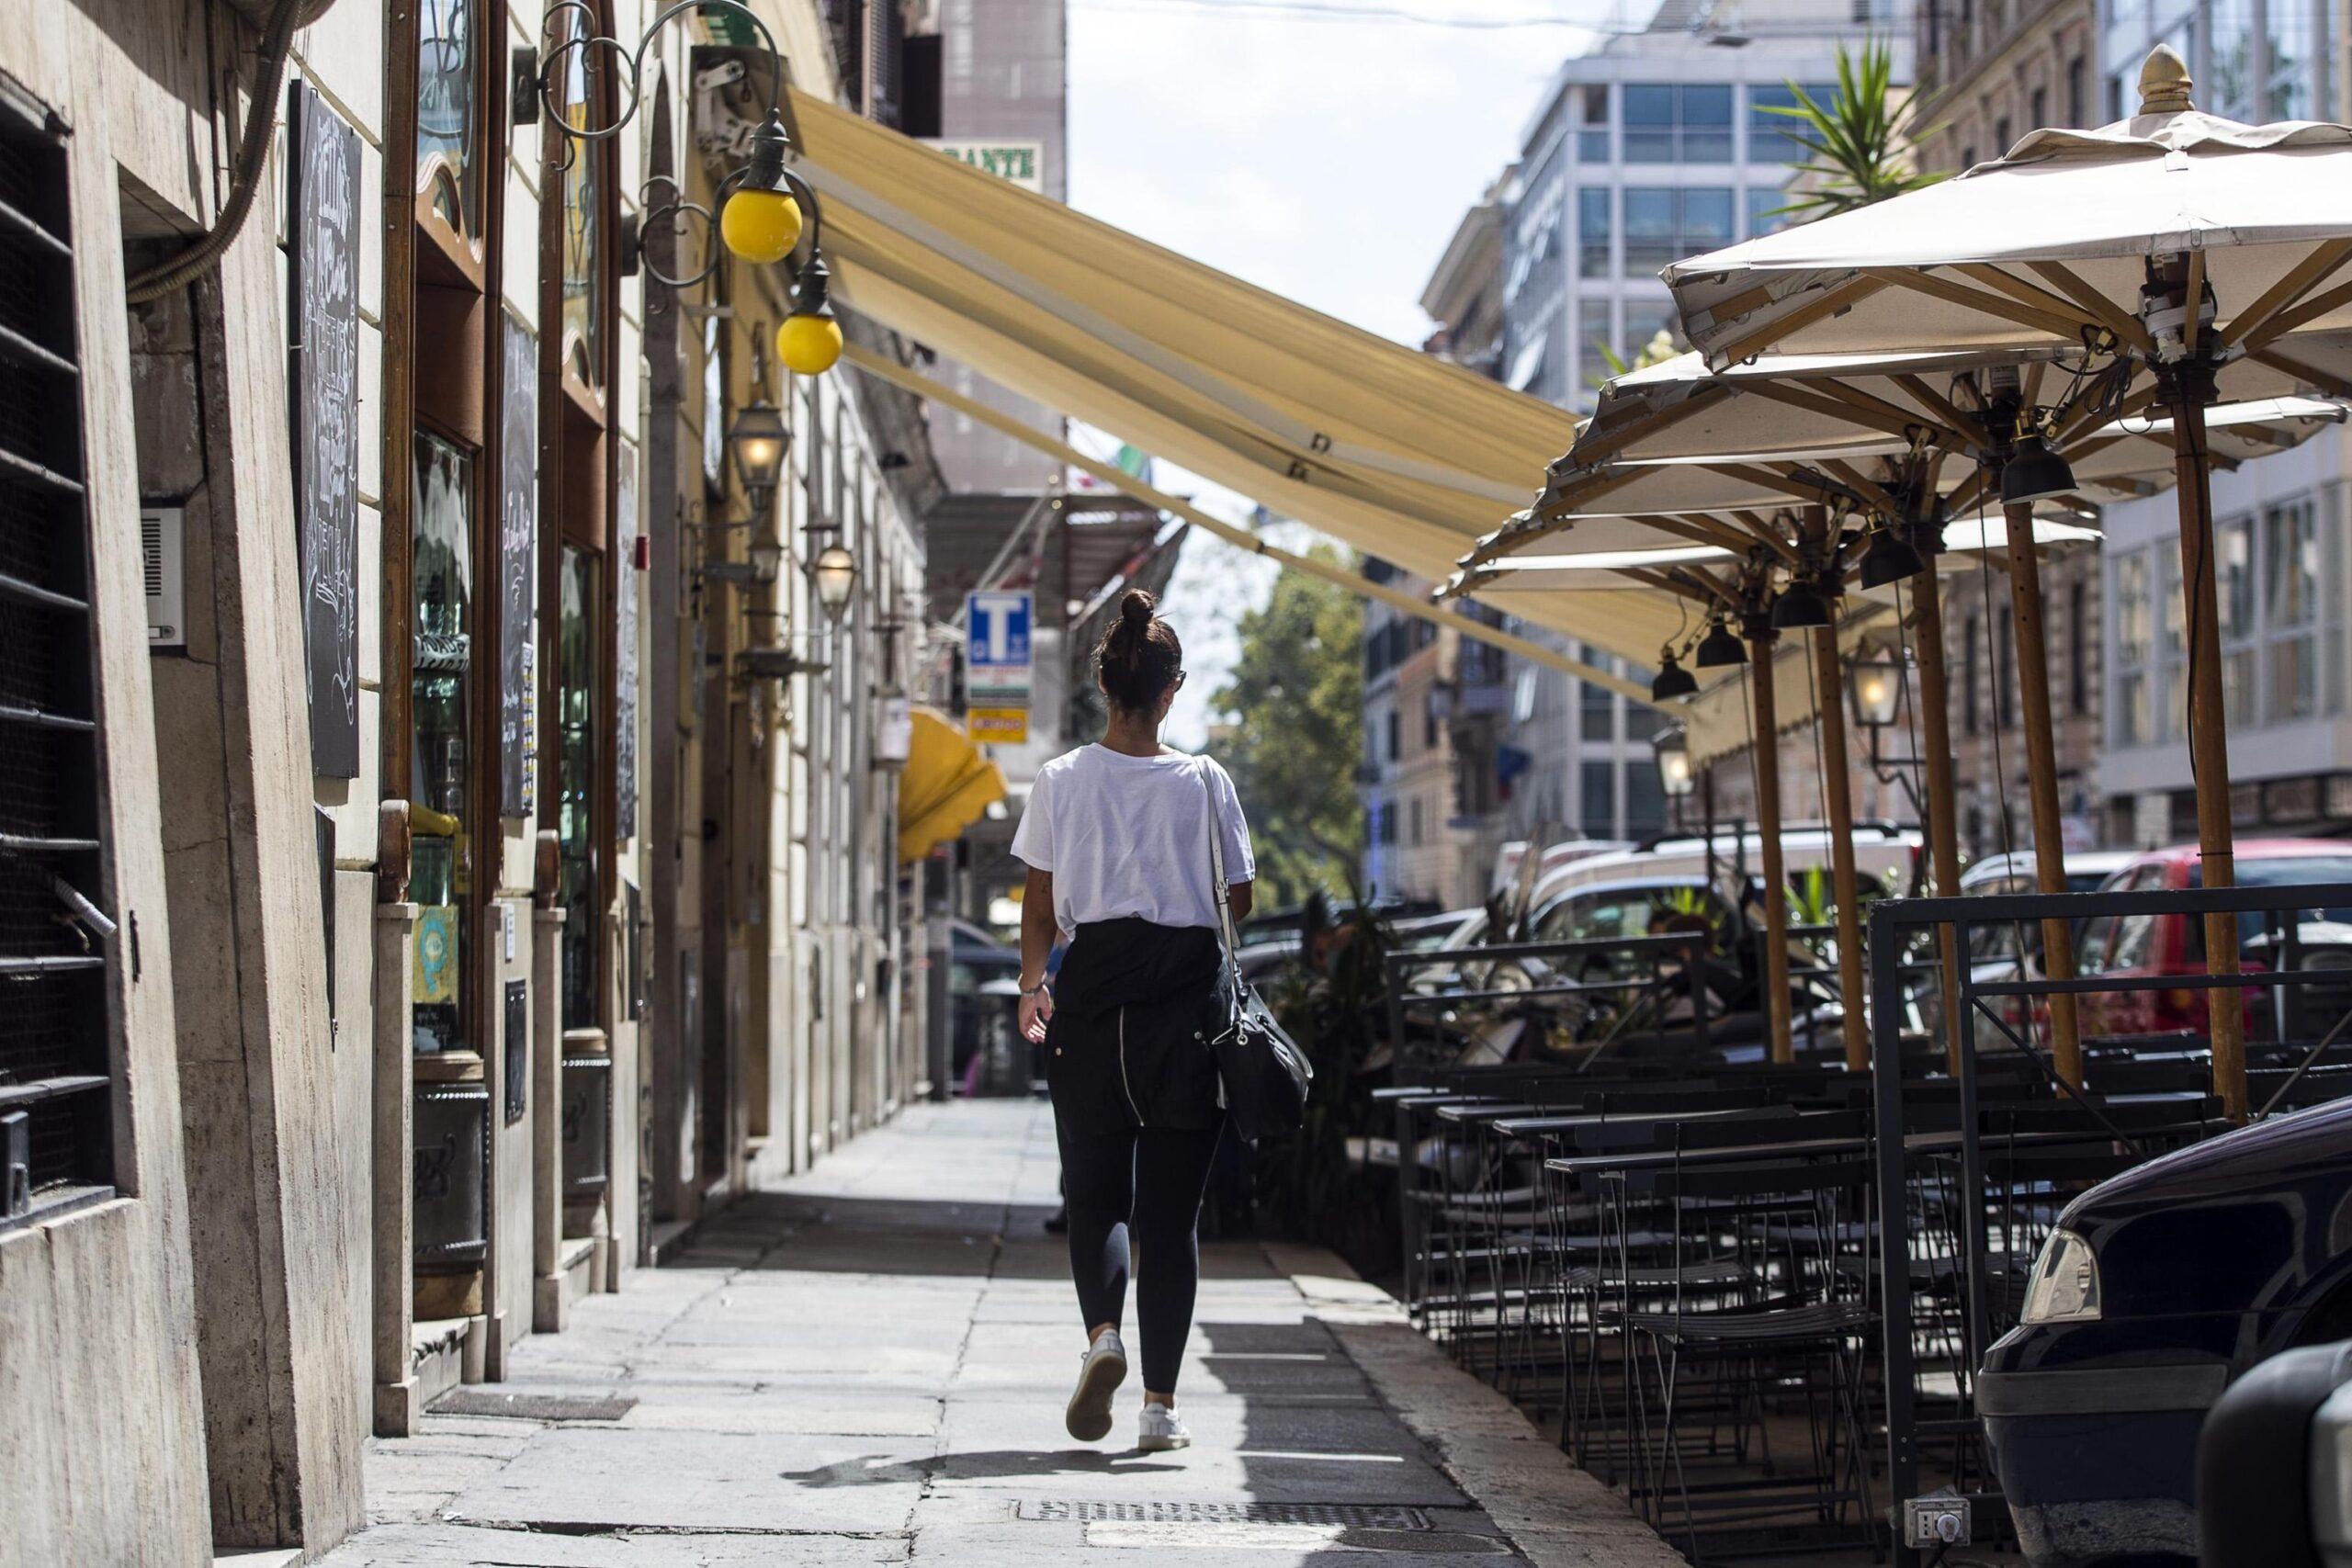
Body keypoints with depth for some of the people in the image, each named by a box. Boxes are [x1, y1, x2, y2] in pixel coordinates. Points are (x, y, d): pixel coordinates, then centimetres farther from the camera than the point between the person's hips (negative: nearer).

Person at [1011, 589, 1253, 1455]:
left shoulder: (1061, 781, -1)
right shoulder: (1204, 782, -1)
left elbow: (1039, 907, 2)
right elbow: (1239, 902, 3)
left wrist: (1032, 988, 18)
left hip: (1092, 999, 0)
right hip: (1186, 997, 0)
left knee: (1094, 1190, 13)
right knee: (1172, 1208, 6)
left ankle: (1103, 1330, -15)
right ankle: (1160, 1403, 3)